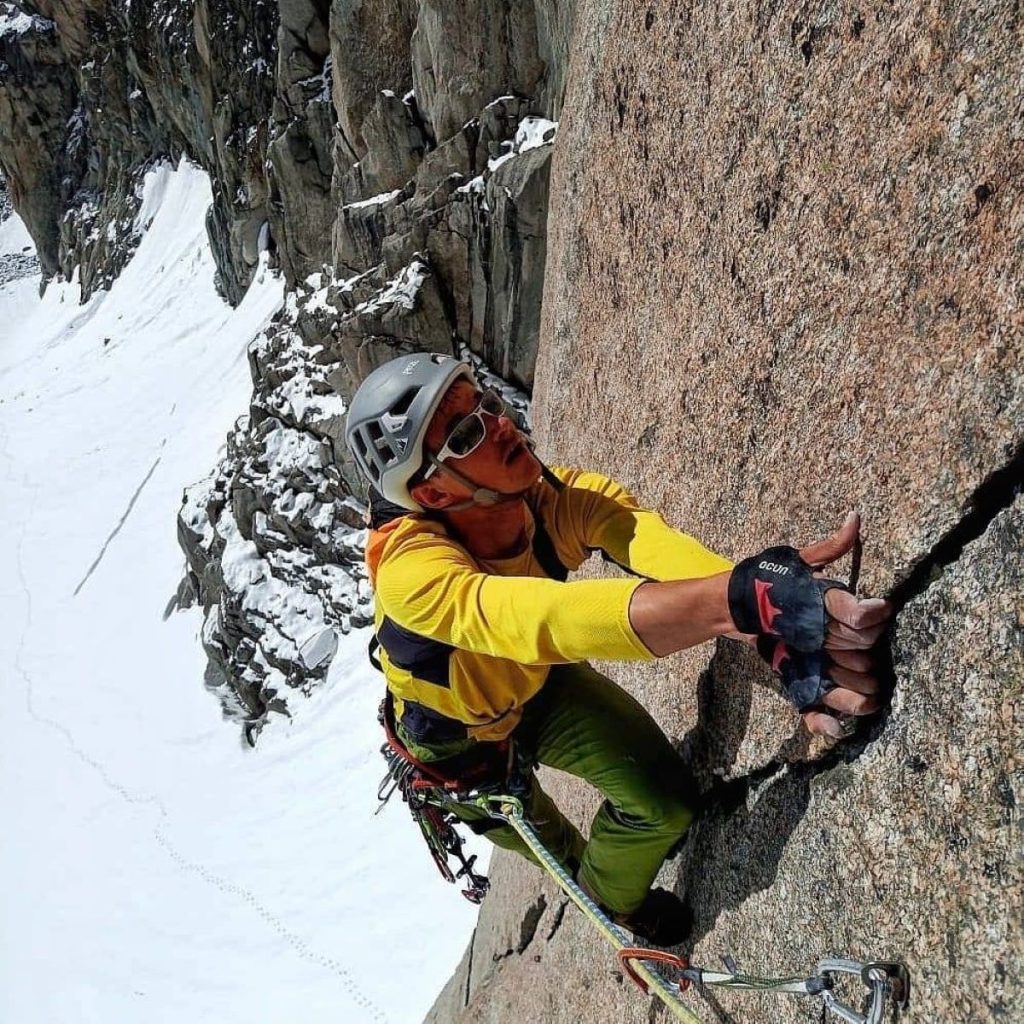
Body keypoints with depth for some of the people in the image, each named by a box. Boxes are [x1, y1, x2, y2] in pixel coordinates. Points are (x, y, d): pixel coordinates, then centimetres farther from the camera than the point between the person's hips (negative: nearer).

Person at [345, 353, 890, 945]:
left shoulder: (561, 499, -31)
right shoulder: (409, 570, -43)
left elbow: (650, 543, -49)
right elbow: (541, 619, -60)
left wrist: (782, 630, -69)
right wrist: (741, 598, -72)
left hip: (543, 684, 3)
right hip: (456, 737, -3)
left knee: (667, 803, -2)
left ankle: (611, 894, 33)